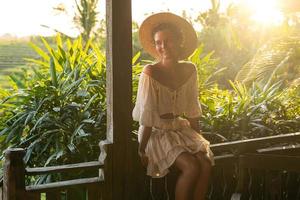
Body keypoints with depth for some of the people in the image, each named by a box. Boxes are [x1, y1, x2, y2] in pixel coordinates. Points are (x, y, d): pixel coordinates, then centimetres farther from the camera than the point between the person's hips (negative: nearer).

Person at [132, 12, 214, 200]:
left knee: (206, 163, -19)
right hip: (157, 132, -5)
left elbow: (192, 110, 7)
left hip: (181, 127, 5)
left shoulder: (189, 70, -1)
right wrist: (142, 150, -17)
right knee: (191, 167, -24)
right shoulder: (150, 73, -17)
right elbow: (146, 116, -17)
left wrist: (200, 140, 8)